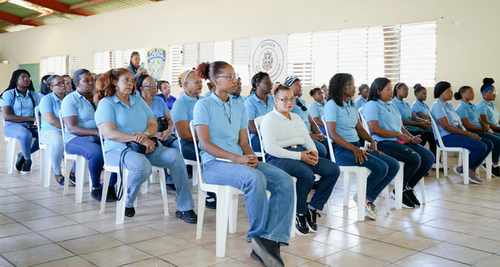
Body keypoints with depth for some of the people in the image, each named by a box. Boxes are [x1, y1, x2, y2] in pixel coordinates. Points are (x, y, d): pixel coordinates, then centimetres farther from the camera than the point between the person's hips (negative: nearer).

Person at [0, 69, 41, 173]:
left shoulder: (34, 95, 11)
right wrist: (31, 118, -19)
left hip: (31, 126, 5)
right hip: (12, 126, -5)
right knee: (26, 135, -37)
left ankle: (23, 155, -1)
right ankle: (27, 159, -8)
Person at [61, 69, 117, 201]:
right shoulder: (70, 100, -3)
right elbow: (72, 128, -15)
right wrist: (96, 132, -25)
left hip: (100, 137, 6)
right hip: (76, 139, -5)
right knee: (97, 153, -37)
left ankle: (110, 186, -10)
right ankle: (96, 189, -15)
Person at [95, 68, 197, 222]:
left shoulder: (138, 100, 19)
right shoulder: (106, 103, 0)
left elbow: (153, 124, 12)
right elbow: (109, 133, -14)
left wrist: (146, 135, -13)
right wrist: (137, 139, -20)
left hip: (146, 146, 6)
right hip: (119, 148, -5)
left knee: (175, 155, -19)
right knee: (142, 166, -37)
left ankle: (184, 208, -17)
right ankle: (126, 203, -7)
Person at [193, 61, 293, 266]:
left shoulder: (239, 107, 17)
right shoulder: (203, 105, -1)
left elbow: (244, 142, 16)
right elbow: (205, 144, -10)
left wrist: (250, 156, -8)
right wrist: (237, 158, -20)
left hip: (240, 161, 6)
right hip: (214, 163, -6)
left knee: (284, 181, -20)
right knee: (255, 178, -36)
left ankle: (271, 241, -23)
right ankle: (259, 237, -18)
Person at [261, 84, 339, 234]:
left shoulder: (296, 118, 24)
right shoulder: (269, 119, -1)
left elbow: (308, 138, 24)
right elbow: (270, 148, -14)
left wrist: (313, 151, -2)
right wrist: (299, 156, -19)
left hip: (302, 153, 8)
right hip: (279, 157, -8)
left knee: (333, 170, -11)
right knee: (307, 174, -34)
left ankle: (313, 208, -4)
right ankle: (300, 213, -12)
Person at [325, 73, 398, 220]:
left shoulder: (352, 105, 17)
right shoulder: (332, 105, -8)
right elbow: (333, 134, -17)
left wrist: (372, 141, 1)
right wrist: (354, 149, -22)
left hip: (357, 147, 9)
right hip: (342, 150, -9)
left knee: (394, 165, -4)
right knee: (381, 168, -24)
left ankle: (369, 199, 2)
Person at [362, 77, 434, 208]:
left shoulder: (392, 105, 23)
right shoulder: (372, 105, -4)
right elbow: (375, 129, -15)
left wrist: (411, 137, 3)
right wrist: (398, 134, -14)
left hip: (399, 141, 9)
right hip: (383, 143, -8)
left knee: (429, 157, -8)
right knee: (414, 158, -27)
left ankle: (408, 187, 6)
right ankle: (400, 191, -7)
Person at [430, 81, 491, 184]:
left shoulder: (448, 105, 20)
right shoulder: (437, 105, -10)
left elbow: (458, 124, 15)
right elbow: (446, 127, -19)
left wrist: (469, 133, -4)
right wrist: (468, 134, -17)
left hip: (456, 134, 10)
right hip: (446, 137, -10)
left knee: (488, 144, -1)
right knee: (480, 146, -22)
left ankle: (470, 169, 5)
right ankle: (466, 169, -1)